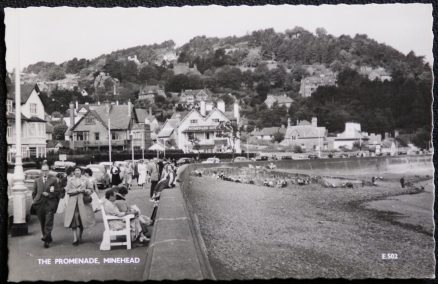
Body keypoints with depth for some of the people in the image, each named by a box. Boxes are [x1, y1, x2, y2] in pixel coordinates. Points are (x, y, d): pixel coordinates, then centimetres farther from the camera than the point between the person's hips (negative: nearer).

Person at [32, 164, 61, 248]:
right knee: (43, 224, 9)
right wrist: (35, 201, 3)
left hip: (50, 204, -3)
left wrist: (48, 194, -10)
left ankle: (46, 240, -8)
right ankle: (47, 238, 21)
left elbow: (58, 192, 2)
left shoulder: (54, 180, 5)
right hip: (40, 205, 3)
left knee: (48, 223, -9)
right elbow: (34, 193, 16)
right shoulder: (37, 181, 14)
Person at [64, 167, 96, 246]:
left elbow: (90, 190, 13)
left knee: (82, 219, 1)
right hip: (73, 202, -1)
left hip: (83, 201, 1)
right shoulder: (70, 180, 8)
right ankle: (75, 238, -8)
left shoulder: (85, 180, 10)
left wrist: (86, 191, -8)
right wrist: (77, 190, -11)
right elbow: (67, 190, -1)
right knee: (74, 219, -9)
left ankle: (80, 236, 18)